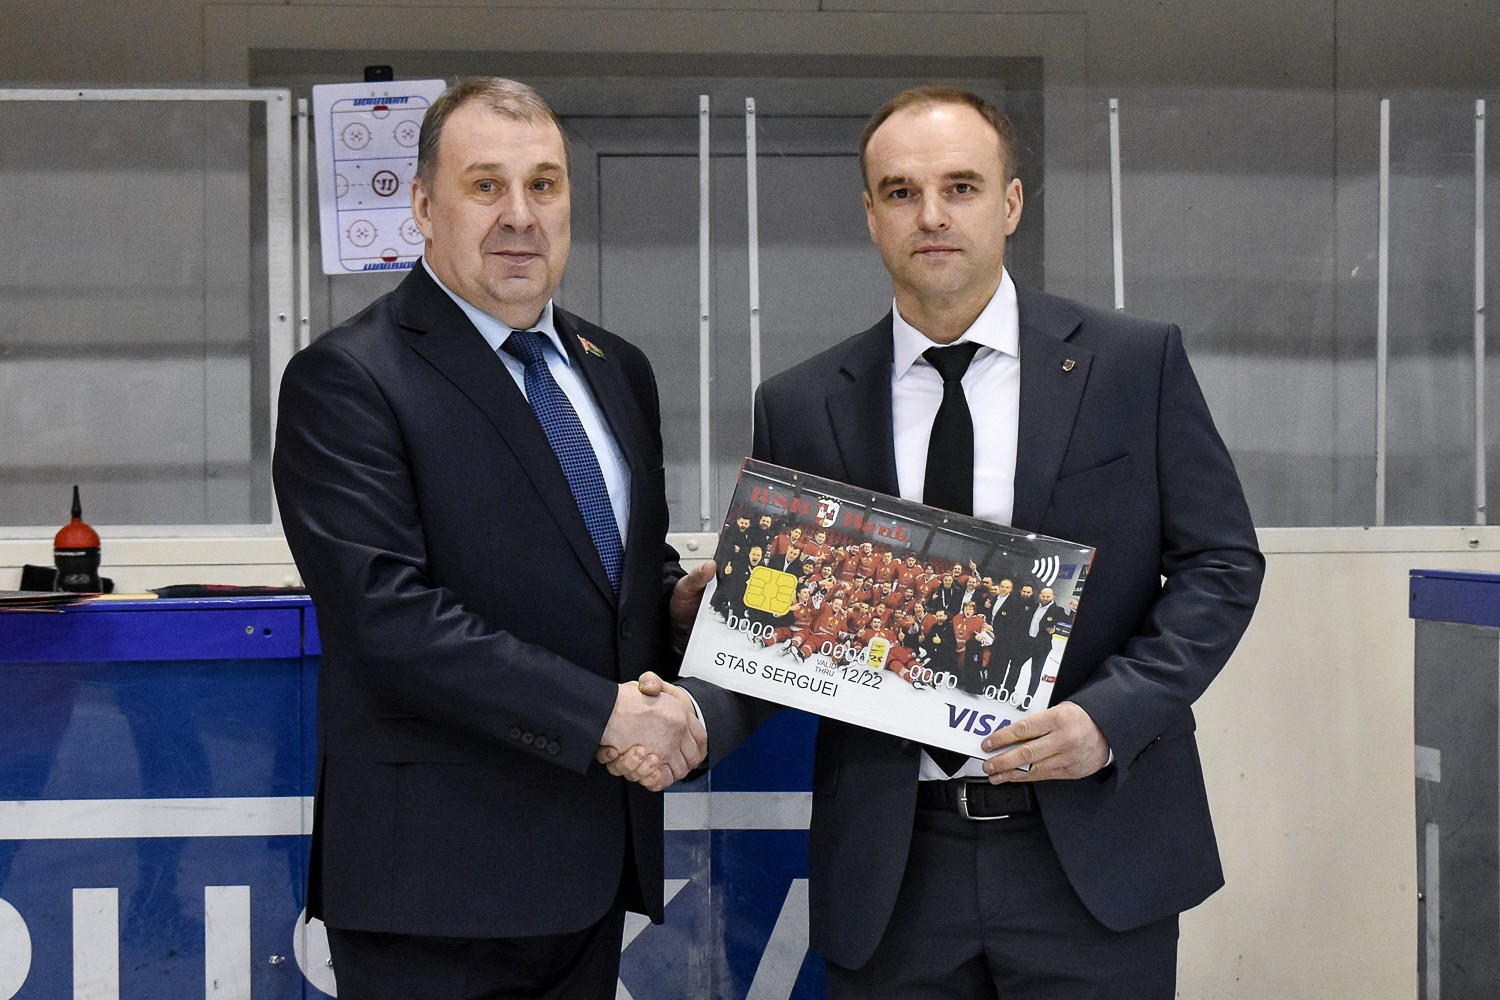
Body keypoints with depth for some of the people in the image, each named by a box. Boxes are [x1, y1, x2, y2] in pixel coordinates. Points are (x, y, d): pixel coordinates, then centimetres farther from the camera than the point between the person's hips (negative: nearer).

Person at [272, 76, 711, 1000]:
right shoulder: (345, 382, -10)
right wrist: (600, 711, -20)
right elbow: (388, 614, -19)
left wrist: (677, 599, 0)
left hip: (596, 858, 7)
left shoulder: (618, 371, 14)